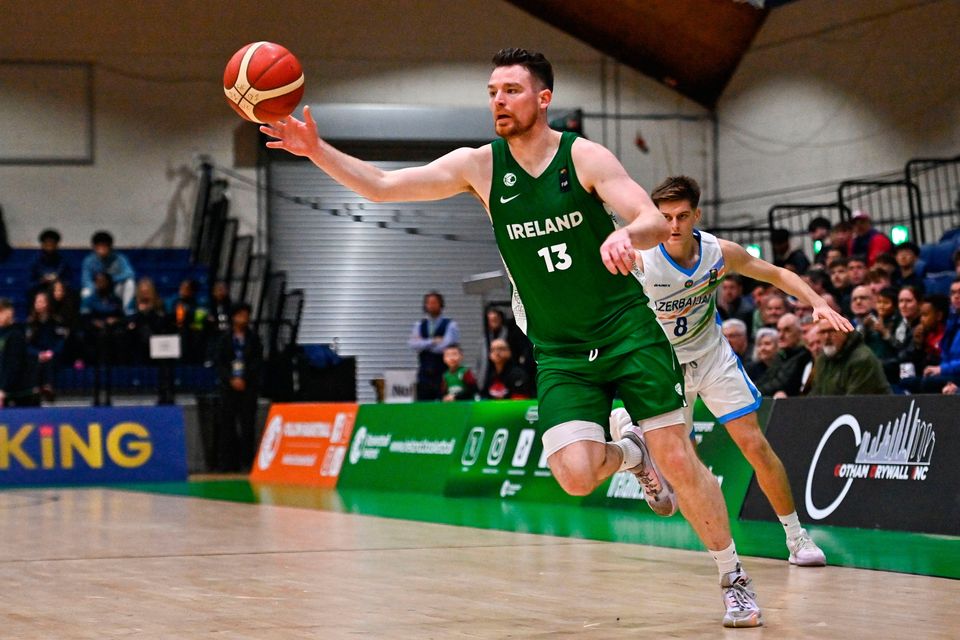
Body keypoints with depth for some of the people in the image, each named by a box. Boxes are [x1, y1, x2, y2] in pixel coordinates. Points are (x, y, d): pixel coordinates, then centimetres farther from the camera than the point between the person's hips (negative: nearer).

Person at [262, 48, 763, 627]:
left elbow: (655, 223, -18)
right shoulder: (479, 166, -1)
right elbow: (381, 186, -5)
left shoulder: (585, 157, -9)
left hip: (627, 328, -2)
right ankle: (630, 453, 19)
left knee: (678, 459, -8)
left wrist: (626, 234, -41)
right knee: (575, 474, -18)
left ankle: (735, 581, 12)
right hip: (559, 350, 2)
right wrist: (317, 151, -19)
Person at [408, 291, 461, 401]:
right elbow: (413, 344, -4)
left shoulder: (450, 325, 0)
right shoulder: (419, 325, 12)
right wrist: (433, 342, -12)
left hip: (443, 374, -3)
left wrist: (424, 344, -3)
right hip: (424, 374, 4)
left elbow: (445, 346, -13)